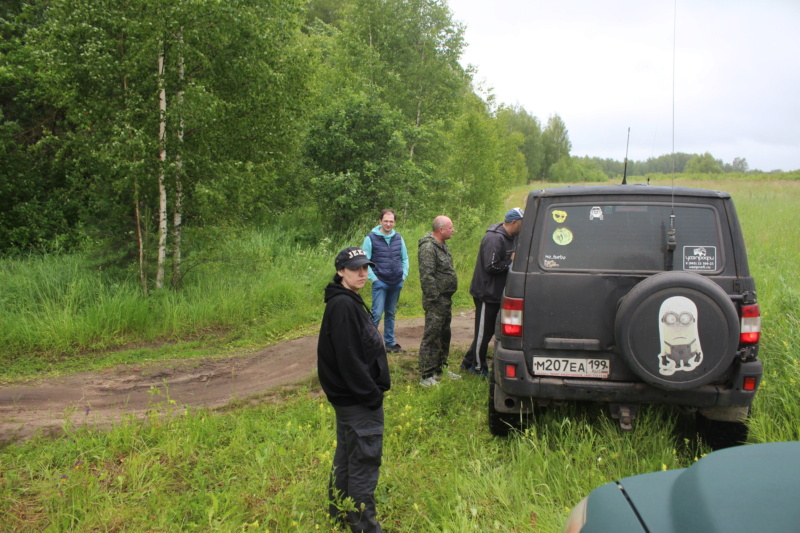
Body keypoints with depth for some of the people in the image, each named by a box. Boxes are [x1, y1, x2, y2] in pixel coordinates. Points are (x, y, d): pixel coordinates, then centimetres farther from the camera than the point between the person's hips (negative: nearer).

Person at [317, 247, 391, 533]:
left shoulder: (349, 302, 11)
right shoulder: (343, 305, -20)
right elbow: (348, 358, -24)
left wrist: (372, 389, 13)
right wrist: (371, 394, -19)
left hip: (350, 397, 10)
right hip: (358, 400, -10)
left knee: (347, 454, 20)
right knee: (365, 459, -2)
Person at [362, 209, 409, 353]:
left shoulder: (398, 238, 6)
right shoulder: (371, 238, -7)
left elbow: (405, 258, 17)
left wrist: (404, 274, 7)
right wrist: (373, 277, -10)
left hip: (397, 283, 5)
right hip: (380, 283, -4)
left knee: (391, 314, 13)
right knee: (377, 313, -10)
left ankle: (390, 343, 21)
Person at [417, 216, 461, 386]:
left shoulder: (443, 246, 15)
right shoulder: (428, 247, -17)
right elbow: (427, 276, -23)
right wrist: (435, 298, -22)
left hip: (446, 300, 10)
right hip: (436, 302, -10)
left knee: (444, 336, 17)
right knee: (431, 337, -7)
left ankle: (440, 369, 29)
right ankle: (426, 376, -2)